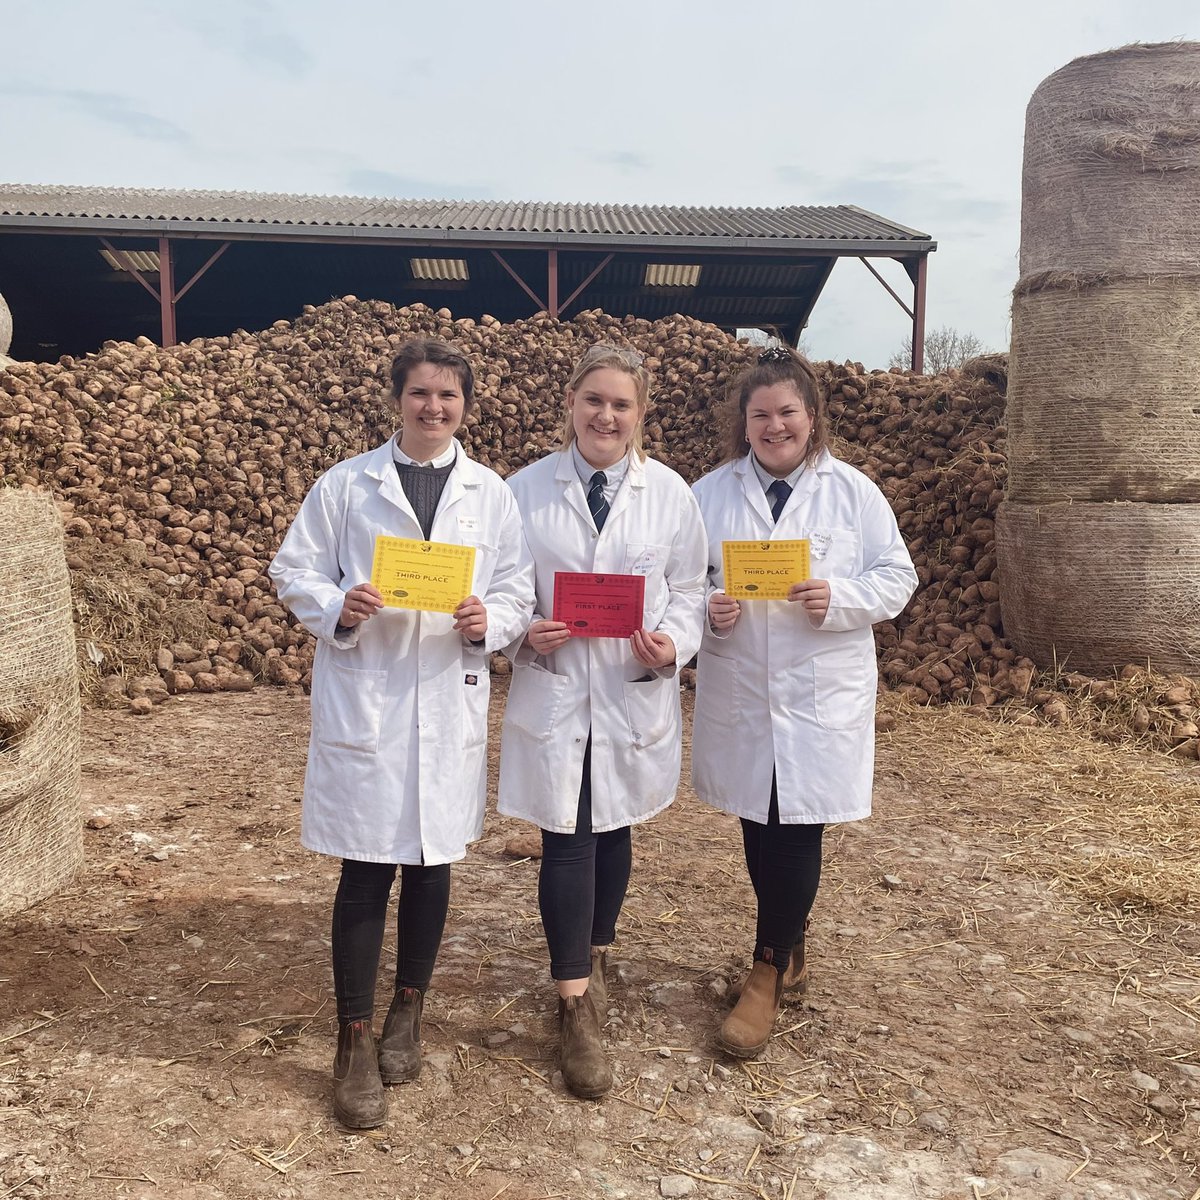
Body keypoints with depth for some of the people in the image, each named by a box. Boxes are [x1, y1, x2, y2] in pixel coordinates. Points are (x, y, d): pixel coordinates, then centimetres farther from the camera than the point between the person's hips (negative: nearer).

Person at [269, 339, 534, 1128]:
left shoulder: (492, 494, 6)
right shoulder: (346, 484, 3)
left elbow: (519, 592, 6)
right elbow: (295, 571, 5)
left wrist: (489, 622, -15)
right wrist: (338, 609, -15)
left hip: (451, 704, 2)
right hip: (362, 701, -2)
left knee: (432, 865, 13)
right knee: (367, 871, 1)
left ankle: (408, 1013, 35)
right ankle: (356, 1043, 17)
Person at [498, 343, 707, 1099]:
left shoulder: (670, 493, 0)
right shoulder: (527, 490, -1)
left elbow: (689, 591, 3)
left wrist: (672, 645, -15)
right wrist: (524, 635, -15)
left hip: (636, 695, 2)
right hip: (553, 691, -1)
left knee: (613, 834, 17)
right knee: (568, 844, -1)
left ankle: (594, 957, 42)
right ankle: (577, 1010, 13)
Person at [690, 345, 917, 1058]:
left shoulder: (853, 492, 0)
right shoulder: (711, 493, 5)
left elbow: (897, 578, 0)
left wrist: (837, 598, -18)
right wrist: (708, 608, -15)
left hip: (823, 699, -2)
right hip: (738, 697, 2)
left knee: (797, 834, 0)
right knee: (758, 831, 13)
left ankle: (768, 974, 16)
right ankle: (788, 952, 35)